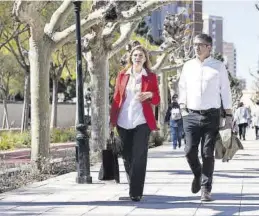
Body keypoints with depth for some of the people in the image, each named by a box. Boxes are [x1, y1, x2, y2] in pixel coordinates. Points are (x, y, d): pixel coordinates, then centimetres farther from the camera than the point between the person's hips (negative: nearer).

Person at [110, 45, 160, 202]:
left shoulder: (151, 77, 4)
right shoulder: (122, 75, 8)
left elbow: (157, 101, 6)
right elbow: (116, 98, 10)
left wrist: (150, 95, -16)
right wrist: (112, 120, 4)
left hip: (142, 122, -2)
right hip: (124, 122, 2)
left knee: (139, 157, -6)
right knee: (127, 156, 8)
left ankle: (136, 192, -2)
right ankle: (133, 187, 25)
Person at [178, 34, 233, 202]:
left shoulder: (218, 66, 1)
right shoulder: (188, 66, 9)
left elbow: (225, 91, 2)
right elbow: (182, 88, 14)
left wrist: (228, 115, -1)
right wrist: (183, 109, 4)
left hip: (211, 115, -2)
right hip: (191, 115, 2)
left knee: (208, 153, -2)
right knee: (190, 150, -3)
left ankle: (206, 189, 4)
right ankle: (198, 174, 26)